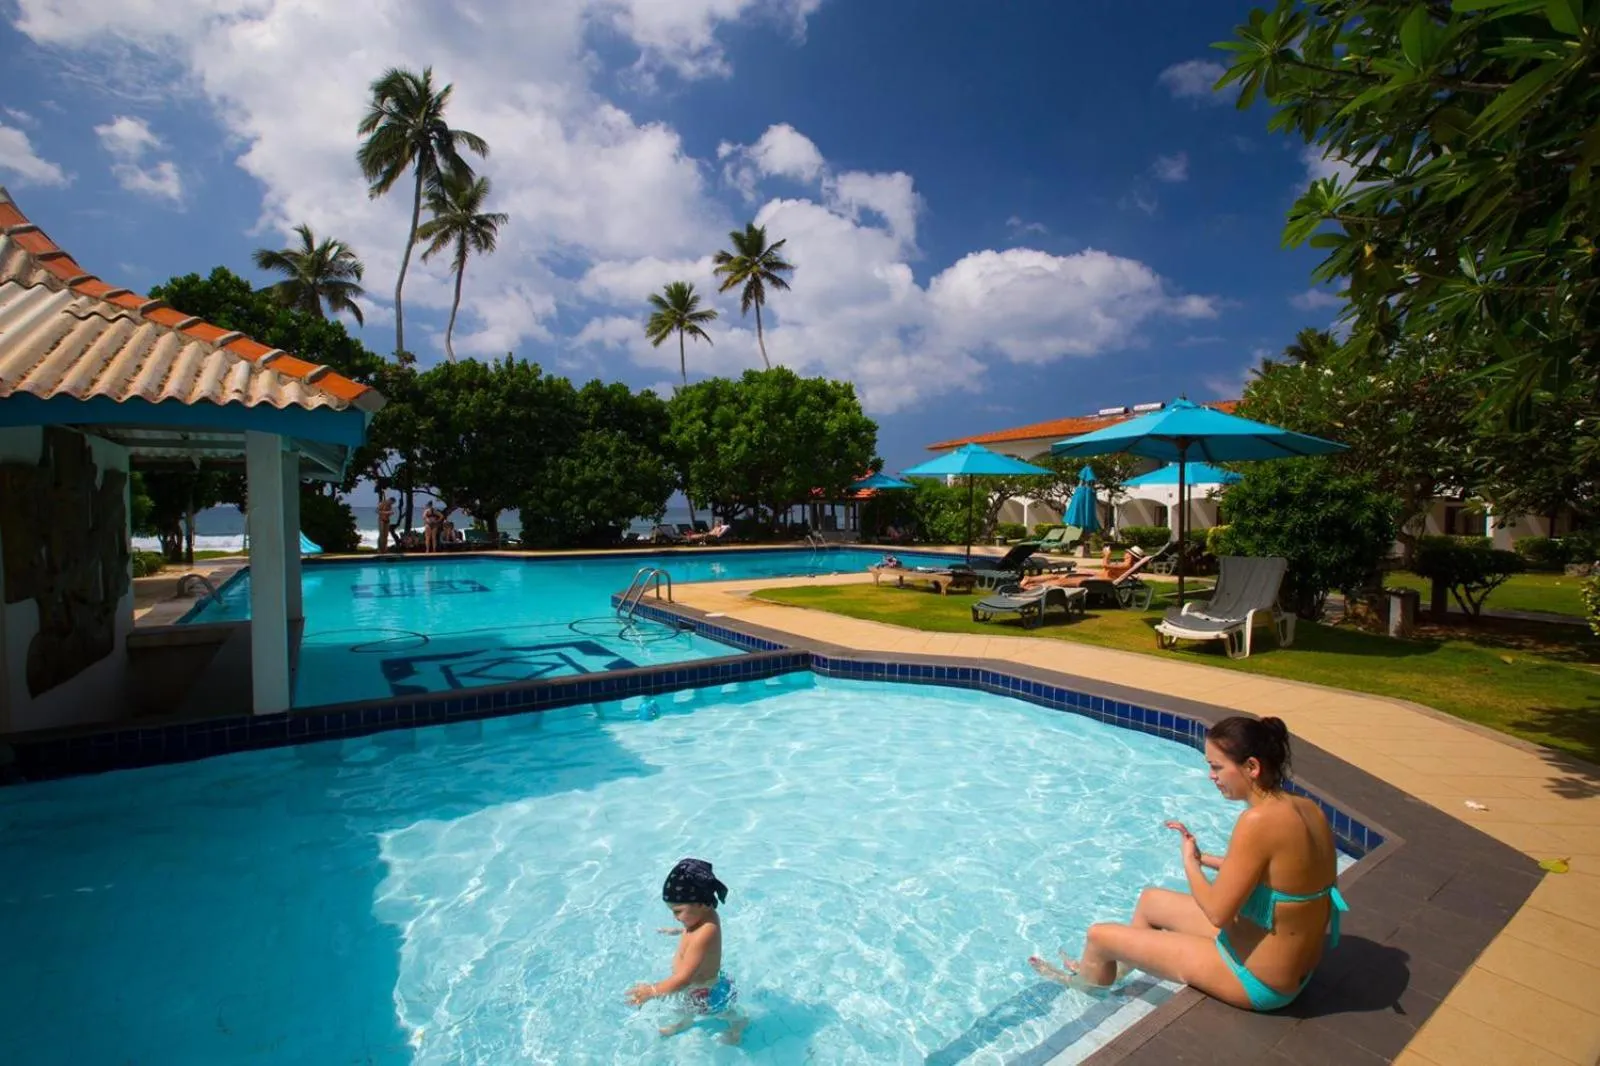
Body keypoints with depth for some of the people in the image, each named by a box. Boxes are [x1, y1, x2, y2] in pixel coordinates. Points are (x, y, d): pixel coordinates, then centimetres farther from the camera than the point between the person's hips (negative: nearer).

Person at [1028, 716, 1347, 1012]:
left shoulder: (1259, 820, -31)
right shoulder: (1308, 809, -4)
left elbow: (1217, 912, -26)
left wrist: (1189, 862, -8)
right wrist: (1203, 857, 8)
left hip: (1258, 980, -8)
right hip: (1294, 964, 9)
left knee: (1099, 935, 5)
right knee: (1150, 899, 25)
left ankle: (1091, 985, 40)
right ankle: (1104, 971, 48)